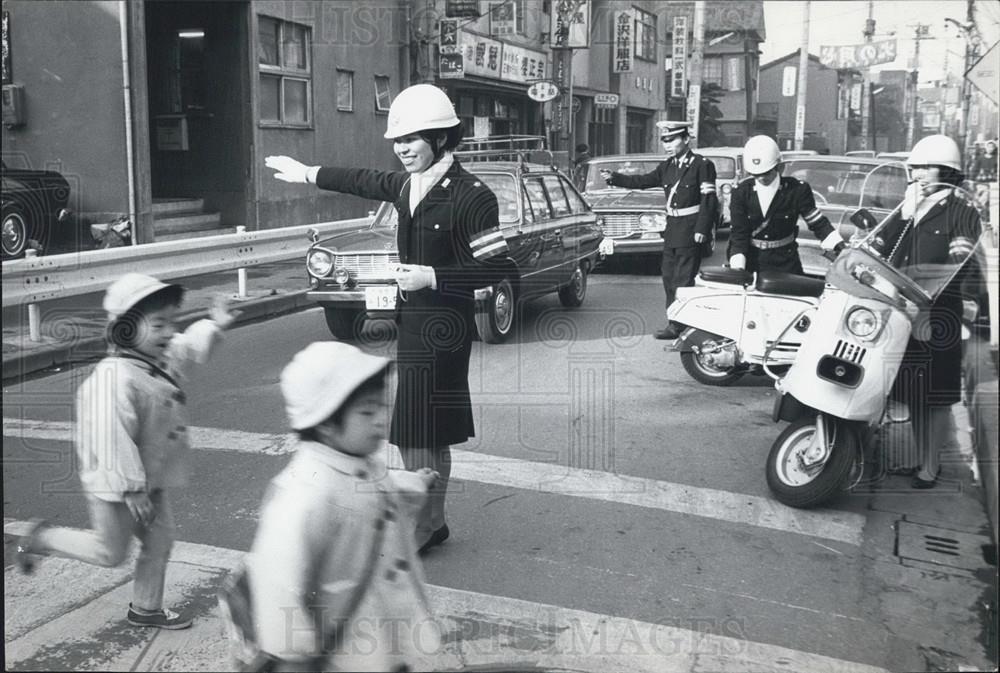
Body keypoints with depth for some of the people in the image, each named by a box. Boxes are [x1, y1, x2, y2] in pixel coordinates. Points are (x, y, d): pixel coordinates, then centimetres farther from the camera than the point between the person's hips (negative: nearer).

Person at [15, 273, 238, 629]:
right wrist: (132, 489, -28)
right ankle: (41, 538, 28)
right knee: (111, 552, 8)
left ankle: (146, 608, 32)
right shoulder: (115, 378, -31)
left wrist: (213, 325, 14)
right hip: (116, 484, -9)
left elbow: (189, 347, 24)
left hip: (150, 480, 9)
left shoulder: (162, 360, -1)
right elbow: (113, 440, -32)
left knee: (160, 541, 14)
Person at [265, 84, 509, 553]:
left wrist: (432, 277, -23)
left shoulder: (472, 196, -15)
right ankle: (429, 522, 25)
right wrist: (307, 174, 37)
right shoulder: (408, 185, 8)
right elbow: (363, 182, 26)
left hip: (443, 329, -8)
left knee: (423, 433, -4)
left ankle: (424, 526, 8)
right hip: (412, 321, 8)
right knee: (418, 433, 13)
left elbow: (492, 269, -15)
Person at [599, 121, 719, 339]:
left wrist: (702, 230, -18)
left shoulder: (702, 165, -9)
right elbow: (642, 181, 11)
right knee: (668, 276, 11)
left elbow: (709, 200, -13)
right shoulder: (667, 167, 11)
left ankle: (679, 326, -1)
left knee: (684, 279, -6)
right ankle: (675, 323, 20)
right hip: (672, 230, 8)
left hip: (691, 230, -8)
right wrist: (614, 178, 2)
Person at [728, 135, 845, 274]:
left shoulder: (796, 190, -6)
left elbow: (817, 222, -1)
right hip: (751, 259, 1)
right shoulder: (741, 192, -4)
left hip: (785, 262, 0)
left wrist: (840, 246, -14)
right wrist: (737, 267, -18)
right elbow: (738, 232, -7)